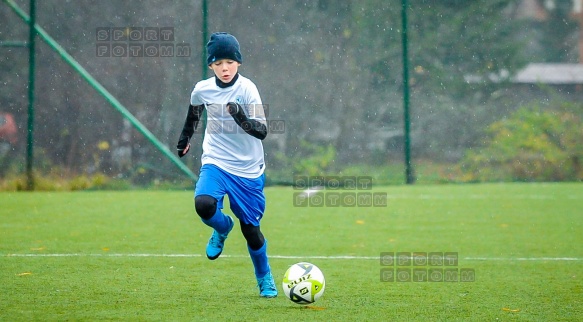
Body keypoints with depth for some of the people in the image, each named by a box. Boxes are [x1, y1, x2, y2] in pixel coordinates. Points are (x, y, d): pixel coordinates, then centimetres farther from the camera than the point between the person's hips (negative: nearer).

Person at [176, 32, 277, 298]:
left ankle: (265, 279, 29)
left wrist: (242, 118, -38)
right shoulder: (202, 89, -4)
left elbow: (262, 131, -20)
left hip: (248, 170, -2)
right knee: (203, 205, -27)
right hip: (215, 163, 2)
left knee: (250, 228, 4)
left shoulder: (247, 88, -14)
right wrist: (185, 138, 33)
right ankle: (223, 229, 9)